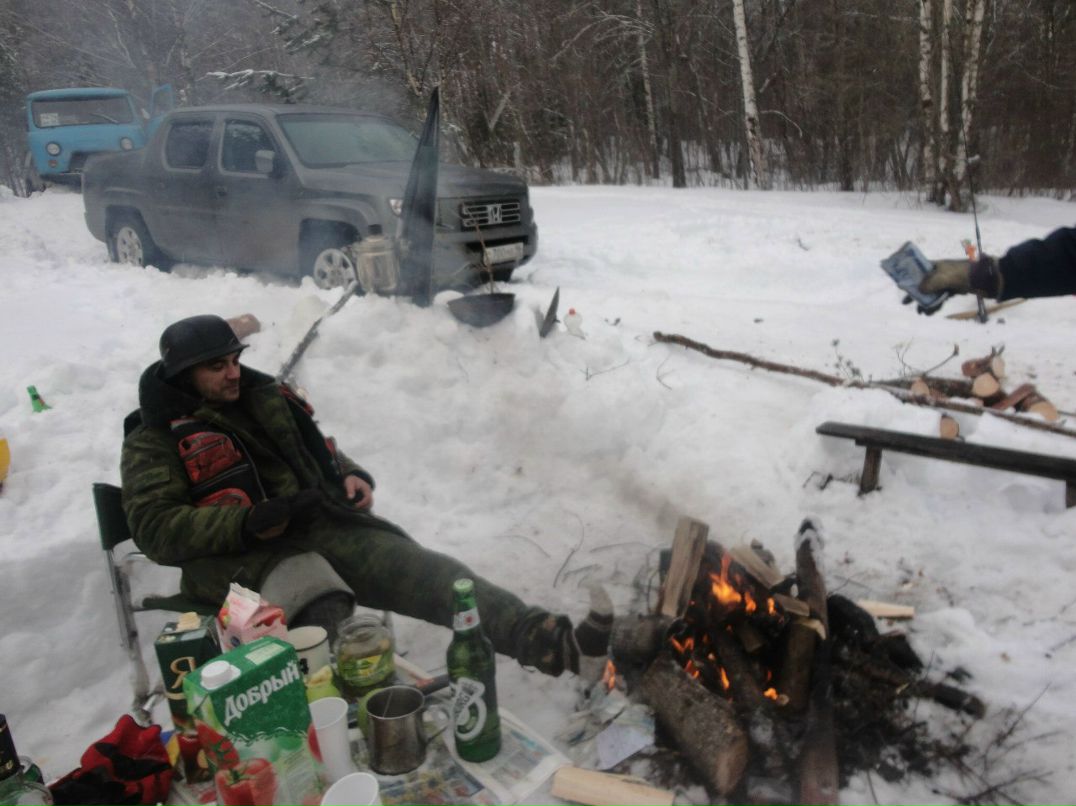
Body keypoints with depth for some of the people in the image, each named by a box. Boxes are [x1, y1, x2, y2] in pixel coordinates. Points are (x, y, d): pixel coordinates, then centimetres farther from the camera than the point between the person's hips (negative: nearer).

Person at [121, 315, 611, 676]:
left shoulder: (266, 399, 20)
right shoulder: (154, 439, 4)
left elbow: (322, 452, 28)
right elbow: (155, 528, -8)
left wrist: (352, 478, 3)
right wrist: (248, 522, -23)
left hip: (320, 525, 4)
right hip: (240, 557, -3)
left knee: (425, 570, -20)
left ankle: (550, 642, -31)